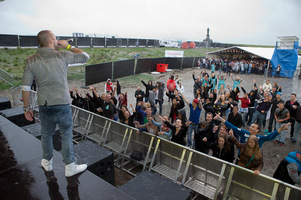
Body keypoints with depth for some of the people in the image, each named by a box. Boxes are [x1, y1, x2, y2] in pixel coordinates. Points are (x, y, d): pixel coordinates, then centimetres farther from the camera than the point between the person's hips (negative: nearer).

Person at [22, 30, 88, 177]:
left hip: (44, 105, 3)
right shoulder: (63, 56, -7)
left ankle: (47, 162, 40)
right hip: (62, 104, -3)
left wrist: (26, 107, 7)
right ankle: (70, 167, 19)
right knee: (66, 135, 9)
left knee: (46, 134, 21)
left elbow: (26, 87, -2)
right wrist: (68, 47, 13)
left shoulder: (31, 60, 0)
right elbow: (85, 57, 6)